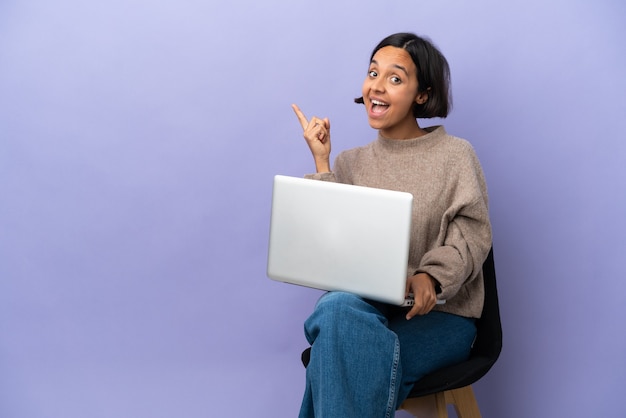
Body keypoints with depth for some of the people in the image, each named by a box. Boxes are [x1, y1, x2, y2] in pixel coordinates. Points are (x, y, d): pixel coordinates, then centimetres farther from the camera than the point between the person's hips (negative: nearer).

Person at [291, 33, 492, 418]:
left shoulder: (455, 155, 4)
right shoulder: (351, 163, 14)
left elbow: (472, 235, -6)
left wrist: (431, 277, -25)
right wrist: (321, 163, 0)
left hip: (439, 314, -3)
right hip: (365, 305, 3)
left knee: (338, 358, -31)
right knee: (337, 308, -35)